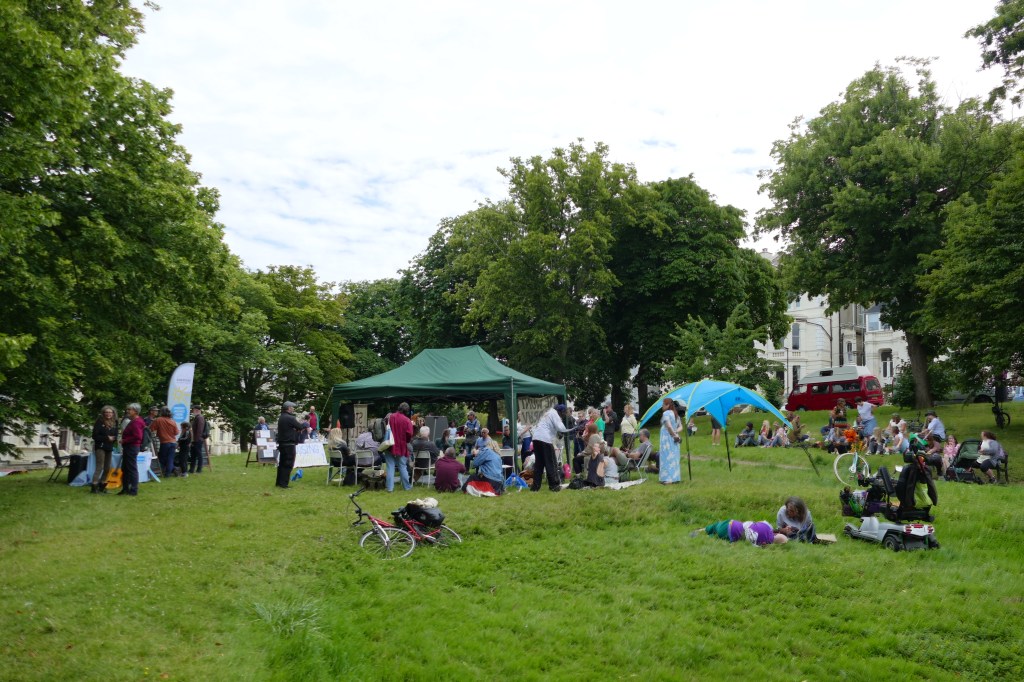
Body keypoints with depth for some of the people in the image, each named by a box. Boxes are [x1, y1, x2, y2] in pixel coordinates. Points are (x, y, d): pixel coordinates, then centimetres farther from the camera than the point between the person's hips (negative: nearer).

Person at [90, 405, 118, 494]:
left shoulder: (114, 423, 9)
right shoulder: (100, 422, -7)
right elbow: (95, 436, -10)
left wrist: (113, 438, -7)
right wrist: (106, 438, -16)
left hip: (109, 448, 6)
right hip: (100, 447, -6)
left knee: (107, 469, 10)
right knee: (99, 467, -12)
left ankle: (102, 486, 21)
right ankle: (94, 486, -9)